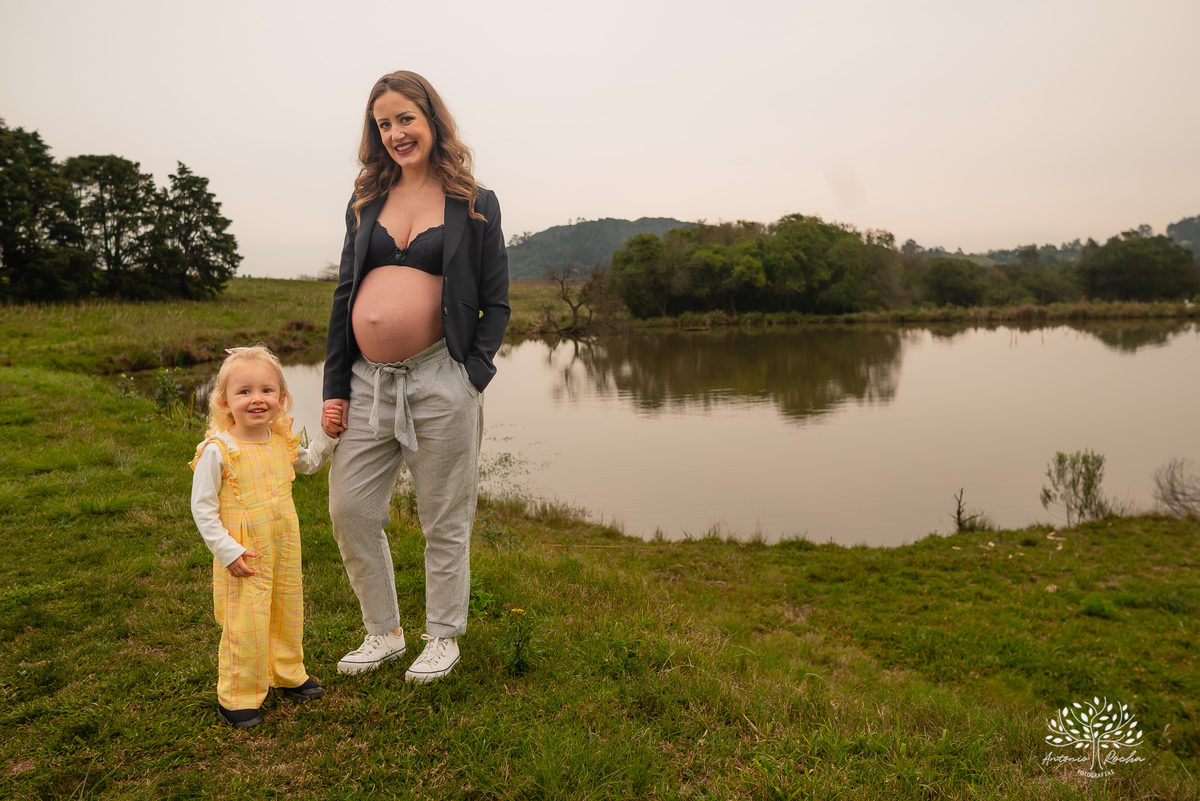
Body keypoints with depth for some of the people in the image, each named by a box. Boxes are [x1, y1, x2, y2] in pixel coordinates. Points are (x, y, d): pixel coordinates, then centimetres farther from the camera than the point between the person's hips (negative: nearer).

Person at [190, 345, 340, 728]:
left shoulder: (282, 441, -1)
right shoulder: (217, 450, -18)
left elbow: (309, 462, 22)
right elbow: (202, 507, -14)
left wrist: (327, 432, 8)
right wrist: (227, 551, -18)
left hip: (284, 549, 6)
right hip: (244, 558, -6)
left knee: (288, 614, 20)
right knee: (245, 626, 0)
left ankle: (288, 675, 43)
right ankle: (235, 697, 21)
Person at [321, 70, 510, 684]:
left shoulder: (474, 204, 4)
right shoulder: (366, 202, 14)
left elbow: (496, 303, 3)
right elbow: (344, 296, 13)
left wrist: (473, 374, -11)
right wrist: (335, 386, 7)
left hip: (439, 382, -4)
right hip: (368, 381, 5)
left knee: (444, 521, 6)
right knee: (349, 509, 8)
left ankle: (443, 638, 27)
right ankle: (383, 633, 29)